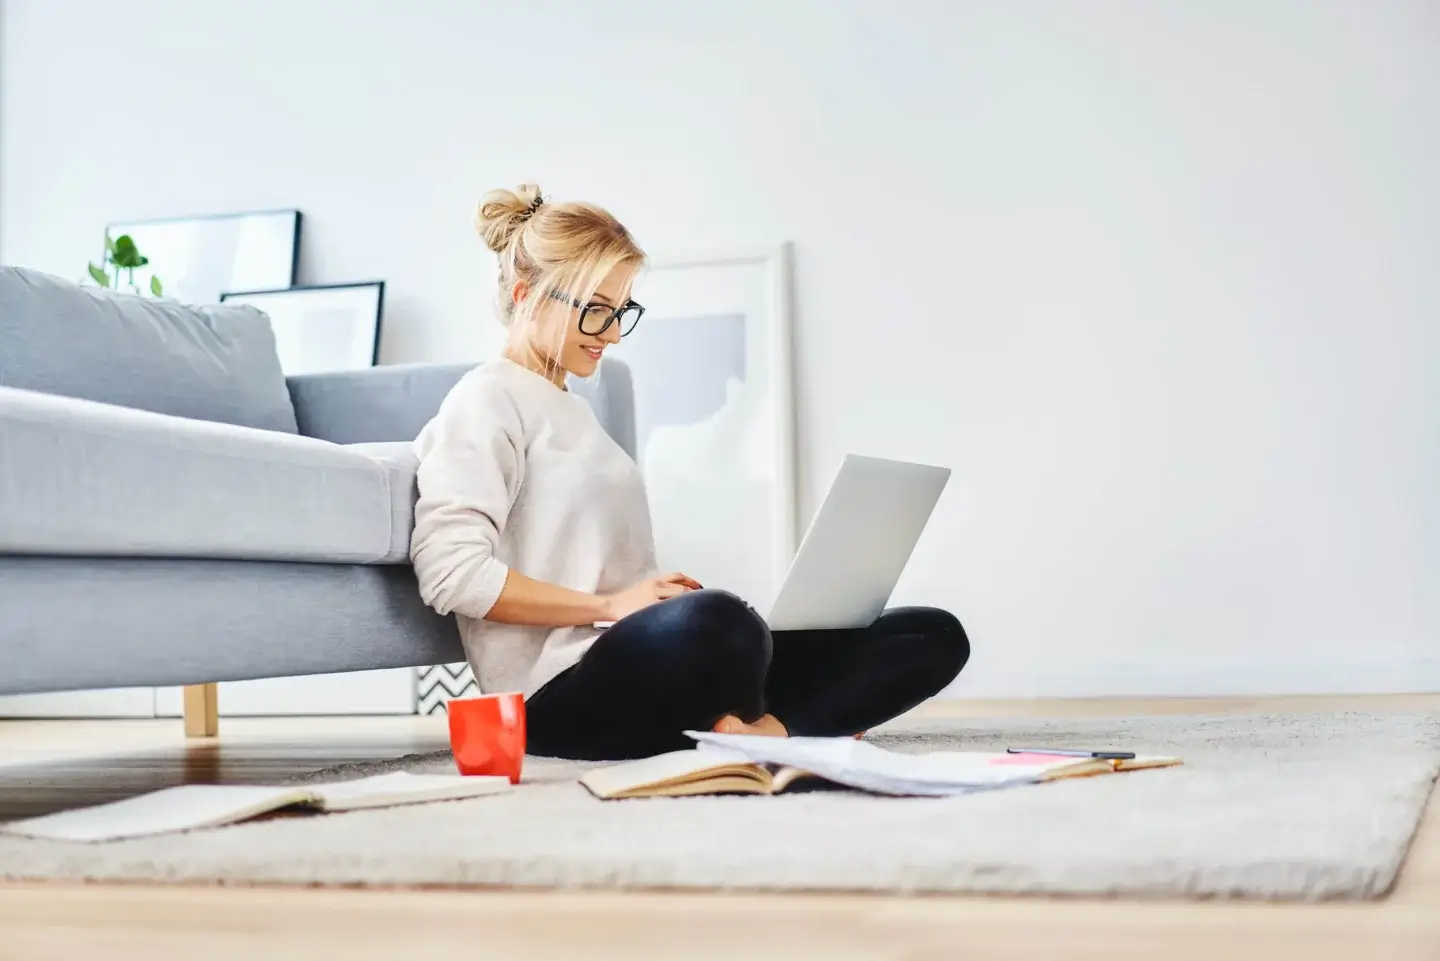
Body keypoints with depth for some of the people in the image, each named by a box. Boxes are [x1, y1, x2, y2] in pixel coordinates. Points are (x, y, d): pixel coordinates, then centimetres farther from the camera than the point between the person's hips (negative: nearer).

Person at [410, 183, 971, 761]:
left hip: (648, 661, 9)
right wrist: (610, 605, -15)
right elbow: (450, 572, -14)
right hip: (564, 696, -9)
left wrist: (673, 597, 4)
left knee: (934, 636, -3)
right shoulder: (486, 402, 0)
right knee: (710, 624, -44)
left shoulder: (573, 410, 27)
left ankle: (762, 733, -28)